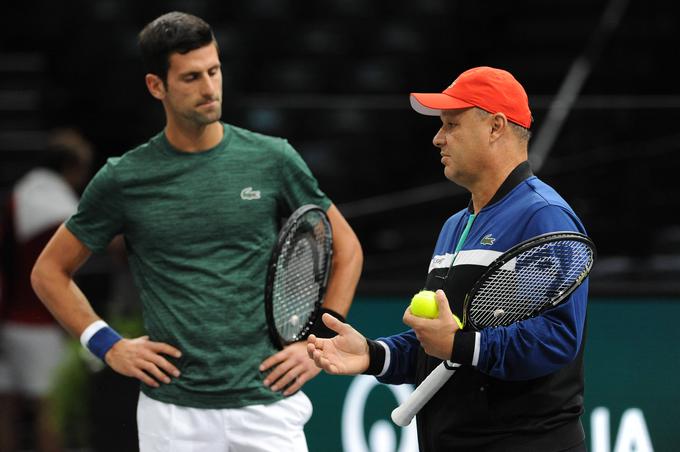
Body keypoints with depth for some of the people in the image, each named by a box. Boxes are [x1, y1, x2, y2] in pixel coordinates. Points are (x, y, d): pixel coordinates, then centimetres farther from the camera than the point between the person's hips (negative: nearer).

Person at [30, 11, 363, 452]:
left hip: (266, 403, 0)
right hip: (172, 413, 0)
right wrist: (108, 345, 2)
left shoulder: (272, 160, 2)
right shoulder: (124, 179, 1)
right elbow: (50, 271, 12)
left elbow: (346, 249, 13)